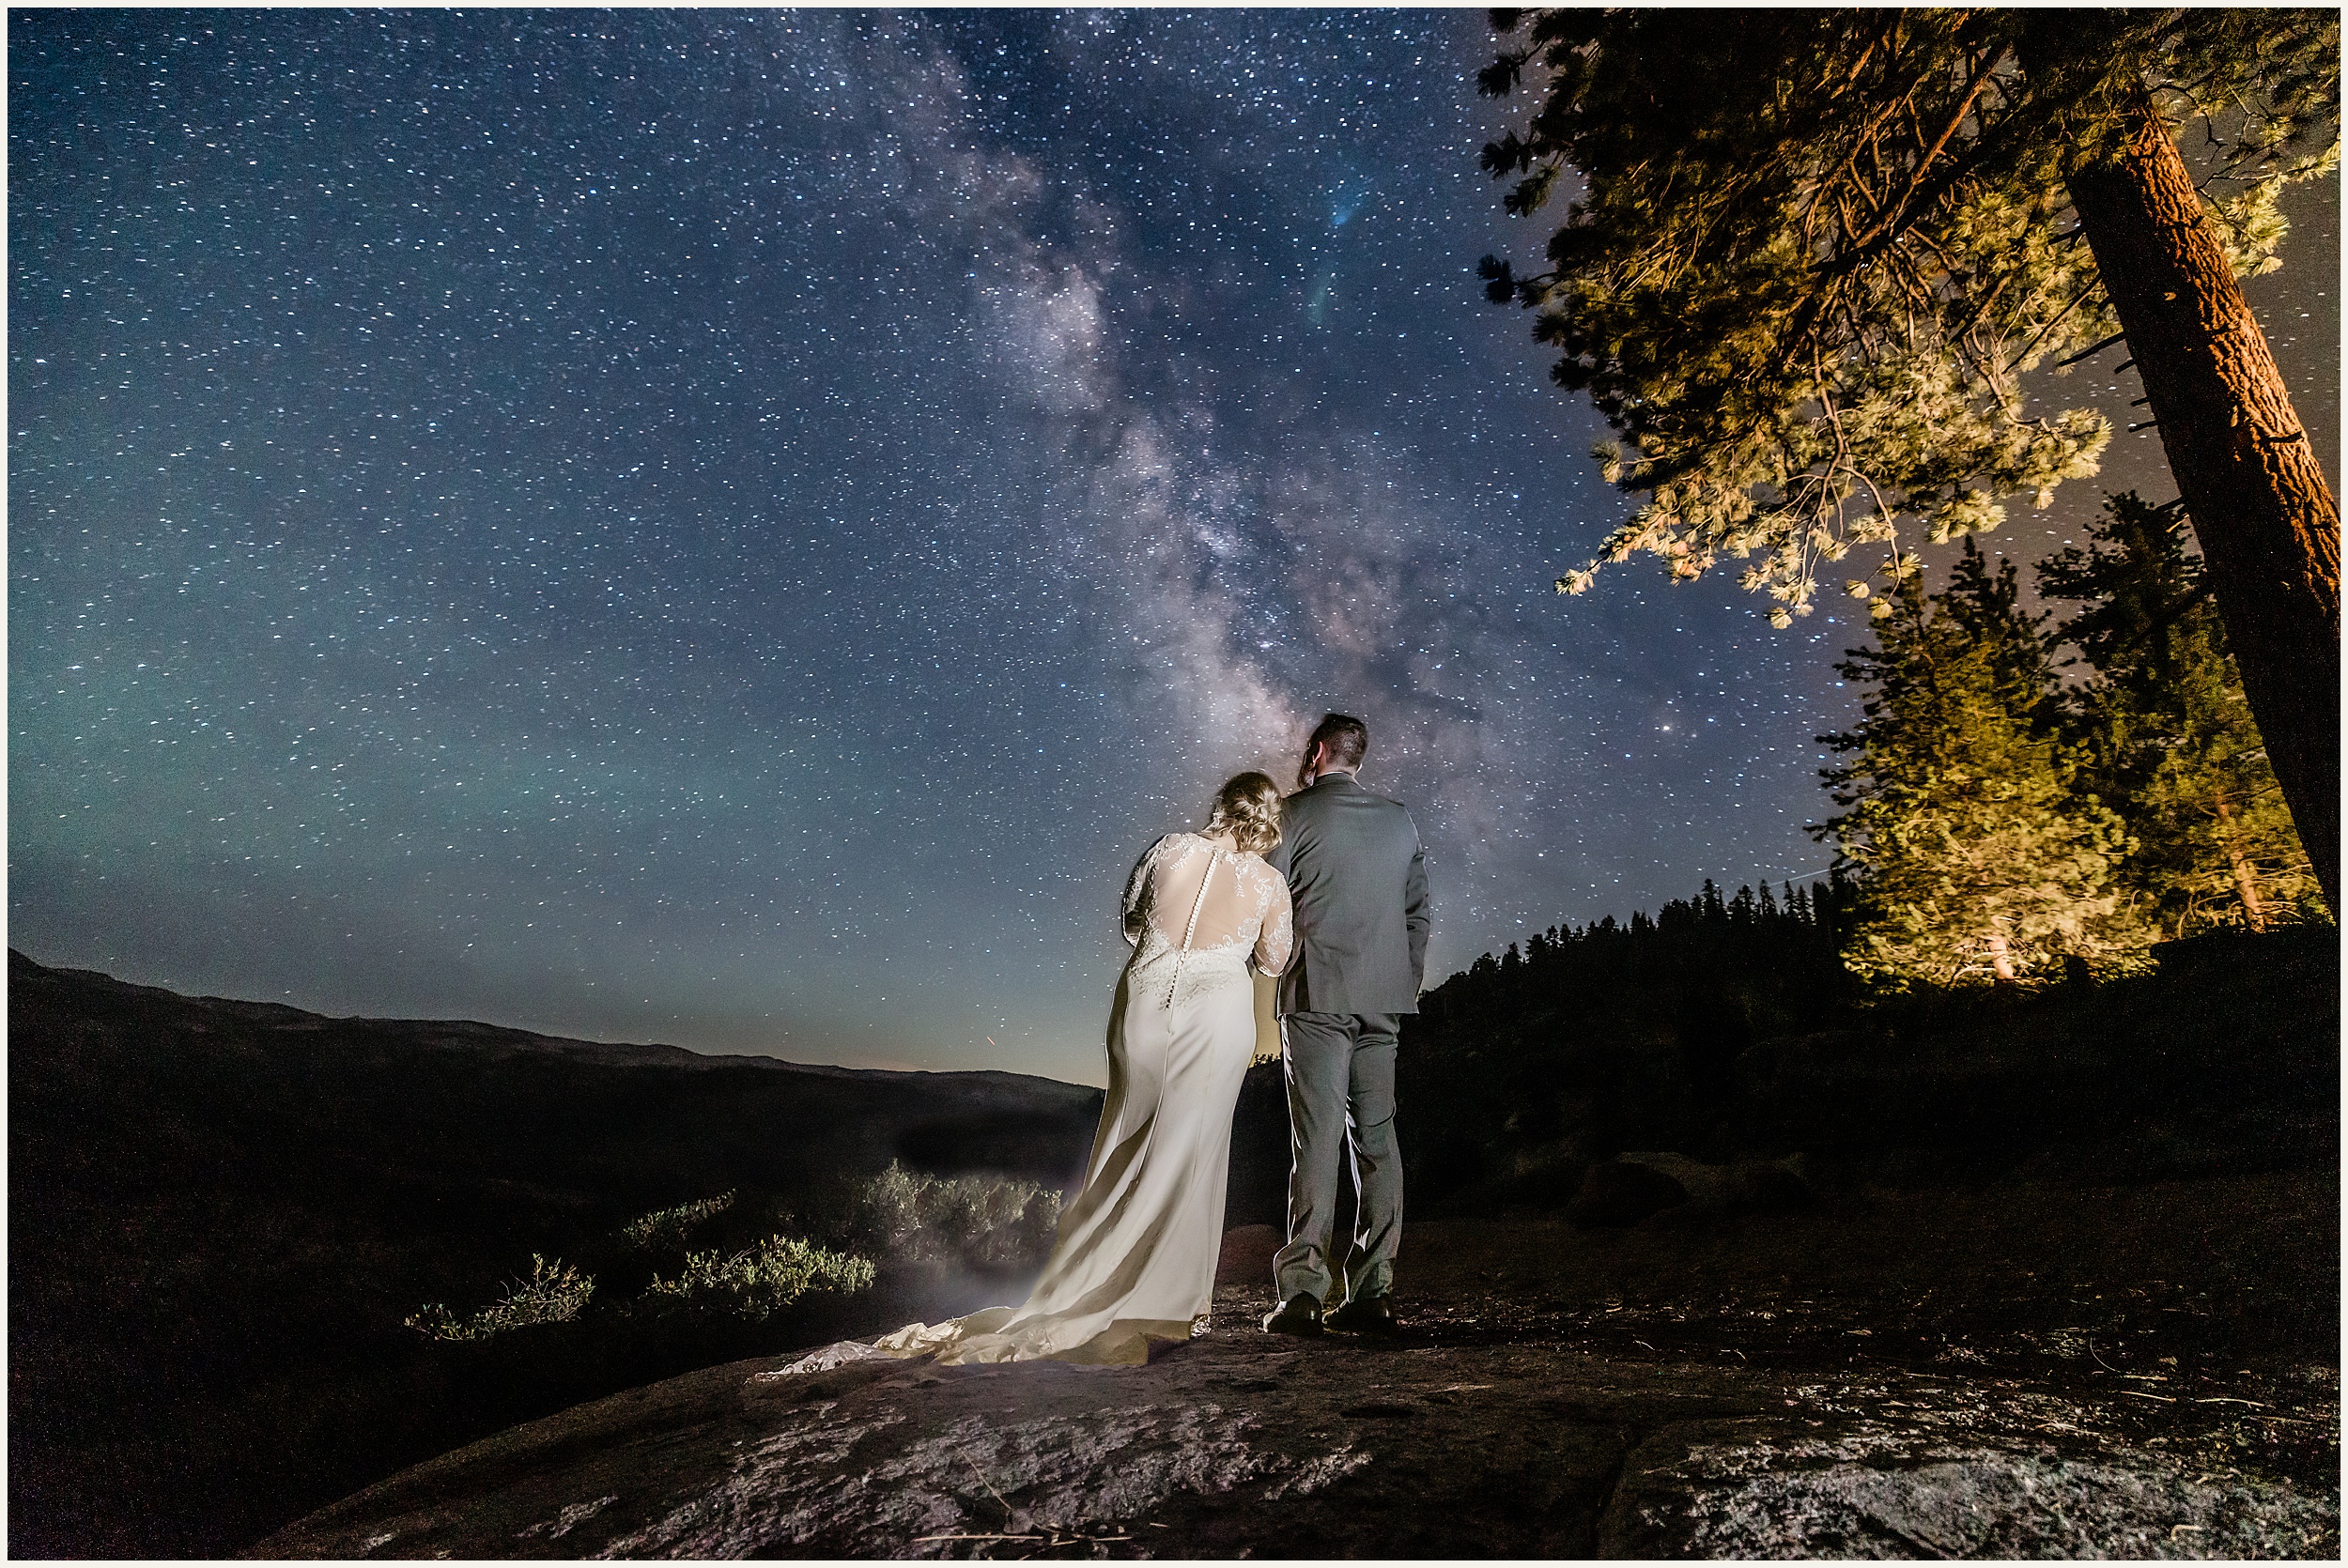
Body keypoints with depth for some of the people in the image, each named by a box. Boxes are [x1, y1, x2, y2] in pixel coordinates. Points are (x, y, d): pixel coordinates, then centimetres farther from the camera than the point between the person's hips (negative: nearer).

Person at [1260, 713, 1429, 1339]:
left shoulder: (1296, 813, -2)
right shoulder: (1400, 820, 13)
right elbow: (1418, 913, 13)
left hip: (1316, 994, -4)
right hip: (1382, 999, 5)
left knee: (1317, 1138, -5)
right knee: (1376, 1138, 7)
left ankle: (1304, 1288, -6)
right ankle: (1372, 1292, 9)